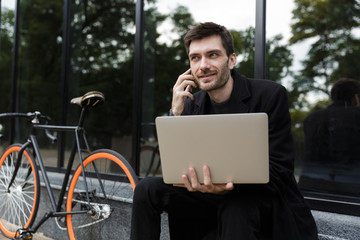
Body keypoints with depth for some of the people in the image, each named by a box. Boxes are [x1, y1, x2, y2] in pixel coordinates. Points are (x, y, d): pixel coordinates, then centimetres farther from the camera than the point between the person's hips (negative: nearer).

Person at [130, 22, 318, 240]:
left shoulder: (271, 95, -13)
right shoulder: (192, 104, 1)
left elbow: (279, 173, -17)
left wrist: (227, 186, -37)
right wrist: (176, 113, -15)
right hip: (213, 198, 5)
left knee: (235, 206, -37)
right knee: (148, 188, -10)